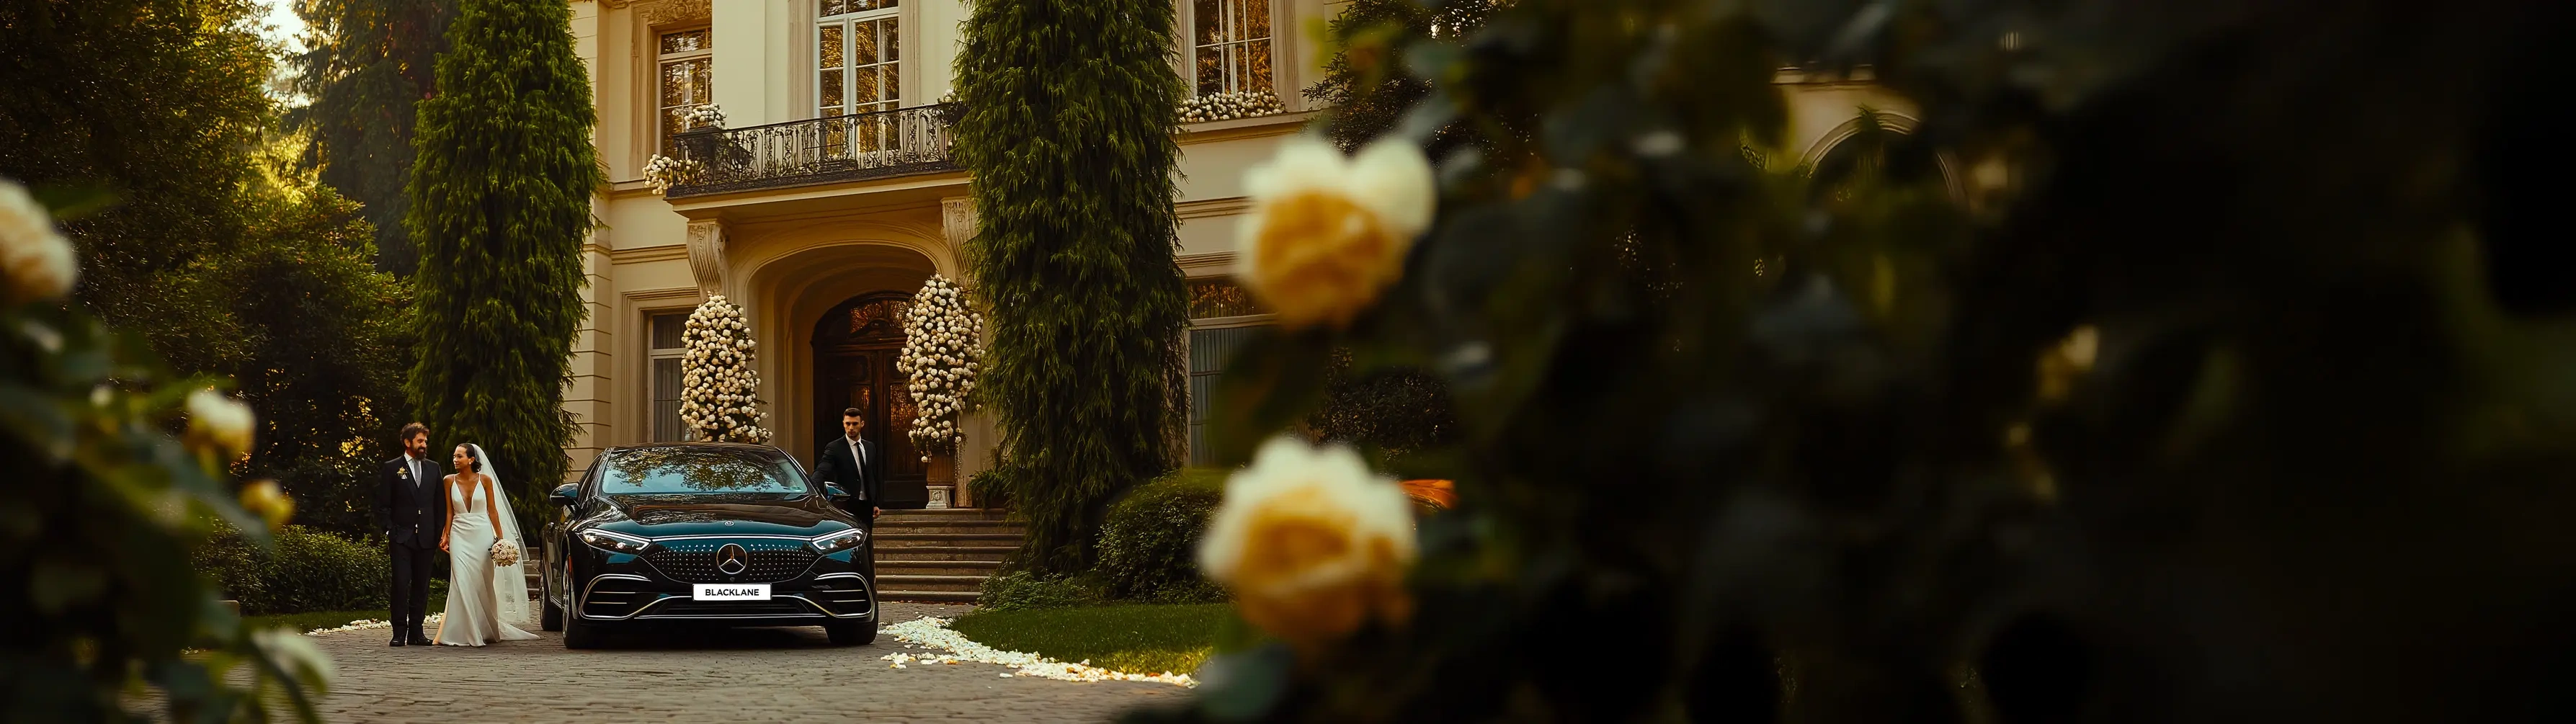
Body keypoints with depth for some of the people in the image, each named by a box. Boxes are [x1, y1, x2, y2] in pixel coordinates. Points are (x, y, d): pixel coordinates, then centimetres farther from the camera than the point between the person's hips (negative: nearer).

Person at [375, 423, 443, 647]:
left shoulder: (433, 468, 13)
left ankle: (416, 631, 9)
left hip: (426, 537, 4)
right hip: (401, 538, -4)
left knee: (422, 586, 4)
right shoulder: (392, 468, 2)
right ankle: (399, 632, -6)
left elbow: (440, 503, 13)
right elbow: (383, 504, 1)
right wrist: (388, 532, -8)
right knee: (401, 584, -9)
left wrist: (441, 533, 4)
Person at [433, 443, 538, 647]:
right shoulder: (450, 481, 3)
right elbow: (449, 512, 6)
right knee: (462, 584, -10)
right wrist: (446, 535, -3)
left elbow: (493, 510, 4)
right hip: (460, 536, 0)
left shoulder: (485, 480, 0)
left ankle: (486, 629, 20)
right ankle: (464, 632, -6)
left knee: (483, 583, 4)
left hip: (482, 534, 0)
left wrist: (500, 537, 1)